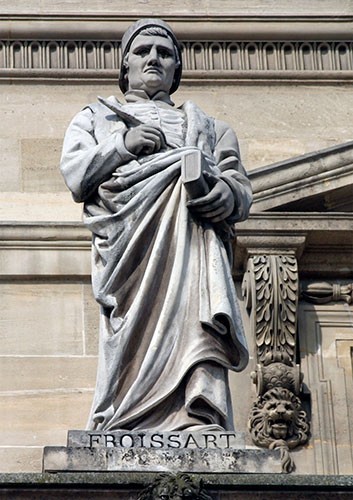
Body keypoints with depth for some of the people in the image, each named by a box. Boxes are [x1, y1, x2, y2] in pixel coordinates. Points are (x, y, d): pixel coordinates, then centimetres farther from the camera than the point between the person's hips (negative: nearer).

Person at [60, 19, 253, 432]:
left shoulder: (210, 128, 38)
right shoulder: (94, 118, 35)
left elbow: (241, 189, 20)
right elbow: (75, 178, 16)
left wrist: (227, 193, -5)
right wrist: (123, 145, -1)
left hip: (193, 227, 1)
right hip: (127, 236, -1)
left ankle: (203, 419, -47)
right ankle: (118, 431, -40)